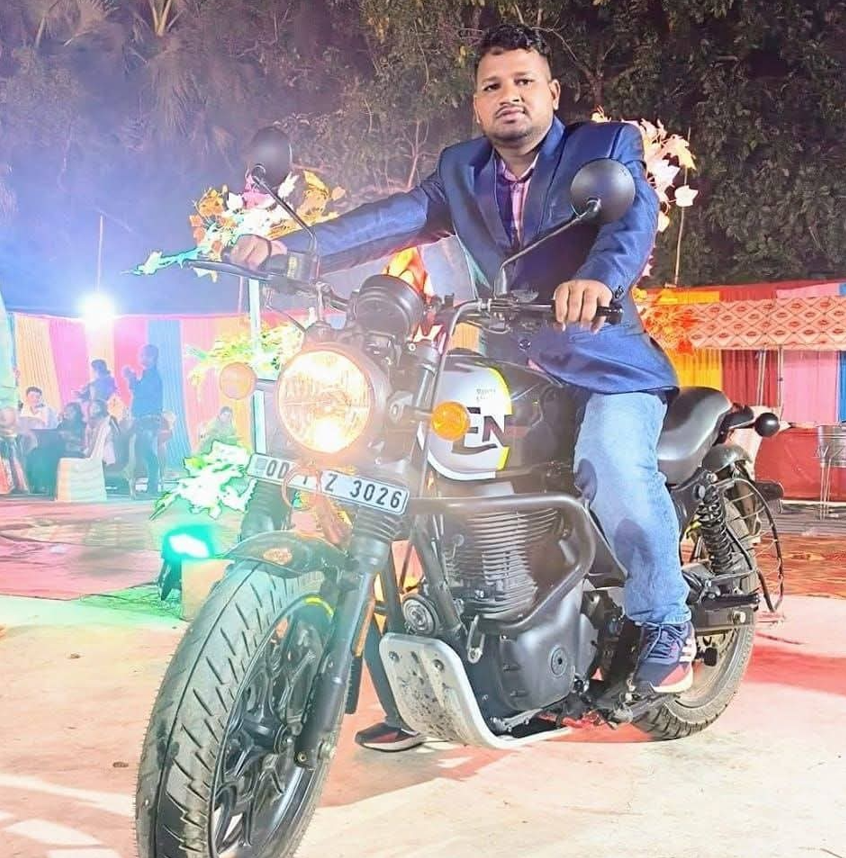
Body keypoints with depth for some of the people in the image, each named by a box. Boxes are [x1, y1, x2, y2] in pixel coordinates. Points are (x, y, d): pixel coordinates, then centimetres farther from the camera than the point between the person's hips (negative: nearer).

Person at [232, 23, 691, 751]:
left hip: (605, 365, -4)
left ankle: (665, 624, -7)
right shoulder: (461, 172, 12)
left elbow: (634, 215, -21)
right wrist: (289, 246, -20)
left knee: (614, 467, -31)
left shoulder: (606, 147, 0)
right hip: (511, 373, 5)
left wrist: (600, 278, -45)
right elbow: (392, 219, -3)